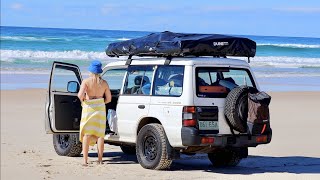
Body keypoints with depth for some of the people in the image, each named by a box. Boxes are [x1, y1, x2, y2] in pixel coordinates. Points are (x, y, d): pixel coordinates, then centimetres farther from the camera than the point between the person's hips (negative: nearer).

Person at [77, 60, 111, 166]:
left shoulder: (86, 81, -9)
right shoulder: (104, 83, 0)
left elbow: (80, 95, -20)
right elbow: (108, 99, 3)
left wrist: (82, 100, 1)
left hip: (88, 108, -2)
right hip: (100, 109, 2)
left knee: (87, 134, 2)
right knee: (100, 134, 9)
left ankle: (85, 160, -4)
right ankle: (100, 159, 10)